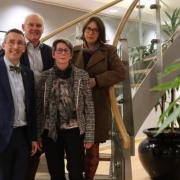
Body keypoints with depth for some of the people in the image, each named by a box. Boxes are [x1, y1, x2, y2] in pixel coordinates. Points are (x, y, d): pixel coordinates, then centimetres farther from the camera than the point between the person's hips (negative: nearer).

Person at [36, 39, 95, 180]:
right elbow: (39, 107, 4)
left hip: (74, 131, -1)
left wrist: (89, 135, -5)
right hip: (50, 132, 2)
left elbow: (89, 107, -2)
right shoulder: (45, 76, 3)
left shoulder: (82, 75, -2)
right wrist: (38, 134, 1)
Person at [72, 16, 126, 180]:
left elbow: (120, 72, -5)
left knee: (93, 146, 4)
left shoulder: (109, 51, 4)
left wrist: (96, 81, -14)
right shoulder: (75, 51, 11)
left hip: (98, 105, -2)